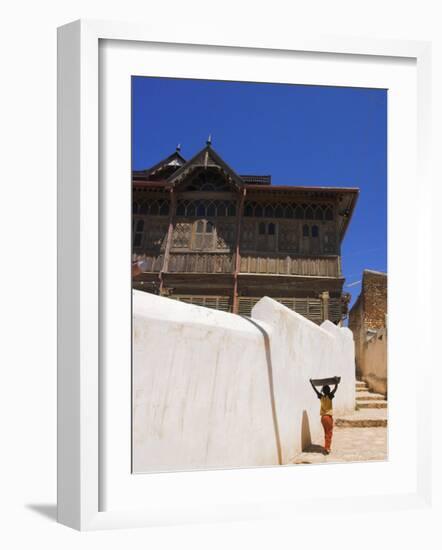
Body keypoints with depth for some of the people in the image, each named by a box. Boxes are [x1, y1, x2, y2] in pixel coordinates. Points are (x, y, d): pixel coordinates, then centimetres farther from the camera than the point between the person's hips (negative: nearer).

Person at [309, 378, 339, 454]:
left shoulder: (321, 396, 0)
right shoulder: (330, 396, -12)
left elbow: (315, 389, 9)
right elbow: (335, 388, -16)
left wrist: (311, 382, 19)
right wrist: (336, 381, -7)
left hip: (322, 417, 5)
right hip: (329, 416, -5)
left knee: (326, 433, 17)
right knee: (329, 433, 2)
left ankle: (327, 447, 24)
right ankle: (327, 448, -3)